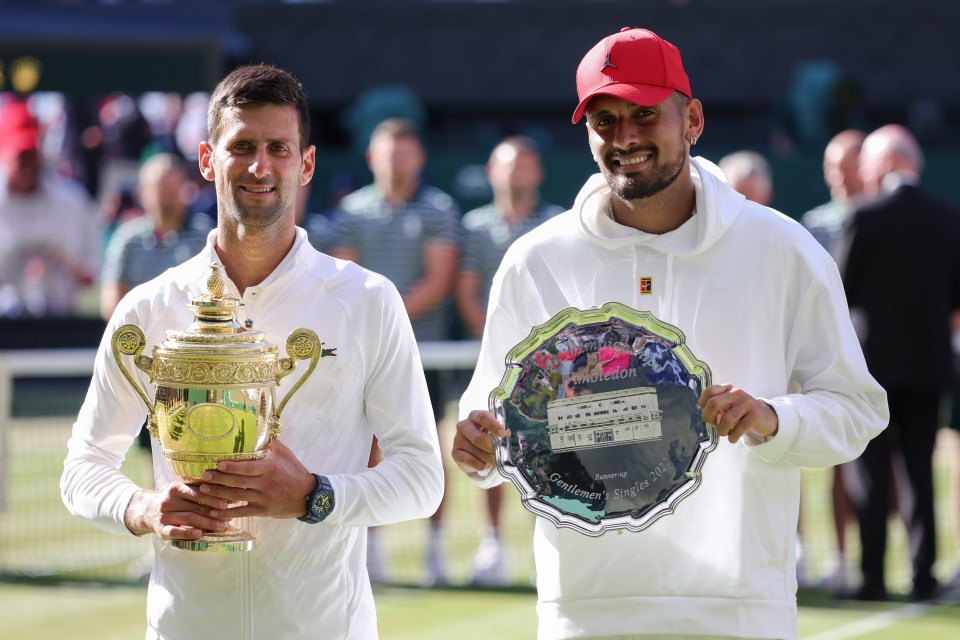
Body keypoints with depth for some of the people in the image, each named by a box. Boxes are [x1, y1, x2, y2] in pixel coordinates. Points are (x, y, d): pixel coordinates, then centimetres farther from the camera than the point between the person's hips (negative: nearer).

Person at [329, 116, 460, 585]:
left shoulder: (438, 209, 1)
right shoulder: (353, 211, 9)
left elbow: (438, 281, -6)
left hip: (422, 345, -2)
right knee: (369, 444, 2)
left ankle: (436, 543, 3)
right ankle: (371, 544, 7)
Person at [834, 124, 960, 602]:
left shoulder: (865, 218, -11)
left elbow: (840, 291, -8)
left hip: (875, 357, -4)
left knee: (870, 474, 1)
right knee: (918, 471, 10)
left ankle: (873, 578, -1)